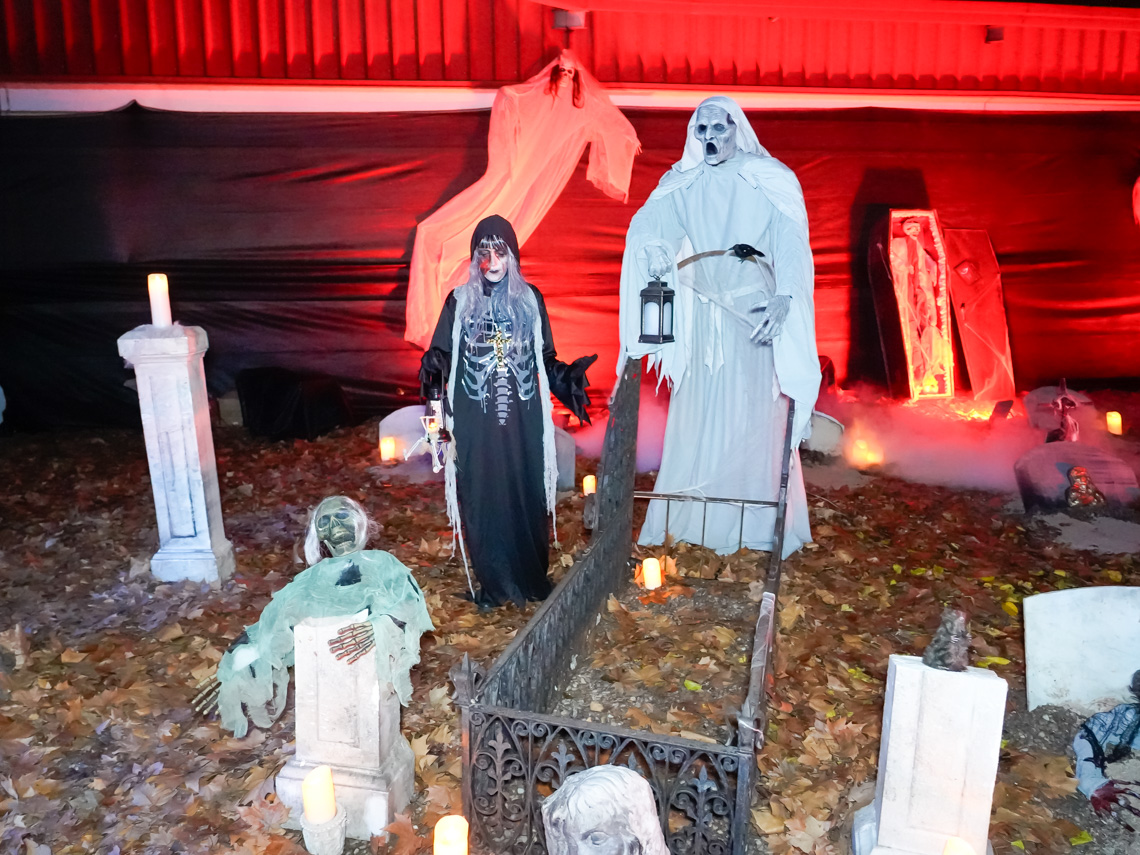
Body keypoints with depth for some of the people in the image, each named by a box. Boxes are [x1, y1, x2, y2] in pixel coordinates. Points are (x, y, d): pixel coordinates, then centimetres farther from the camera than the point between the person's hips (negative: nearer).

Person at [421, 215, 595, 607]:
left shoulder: (529, 299, 5)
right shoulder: (459, 301, 2)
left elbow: (545, 359, 9)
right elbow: (441, 354, 1)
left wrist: (567, 377, -8)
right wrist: (432, 369, -21)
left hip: (523, 420, 1)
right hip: (476, 422, -1)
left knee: (527, 494, 6)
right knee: (482, 497, 4)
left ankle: (532, 578, 24)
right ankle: (492, 582, 19)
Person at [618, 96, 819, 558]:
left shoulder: (769, 183, -3)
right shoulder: (683, 185, 7)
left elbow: (791, 246, -13)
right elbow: (647, 225, -6)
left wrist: (783, 298, -29)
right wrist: (653, 250, -29)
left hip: (757, 308, -3)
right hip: (703, 314, 3)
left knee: (756, 412, -1)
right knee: (696, 413, 5)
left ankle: (759, 522, 10)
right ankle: (689, 516, 16)